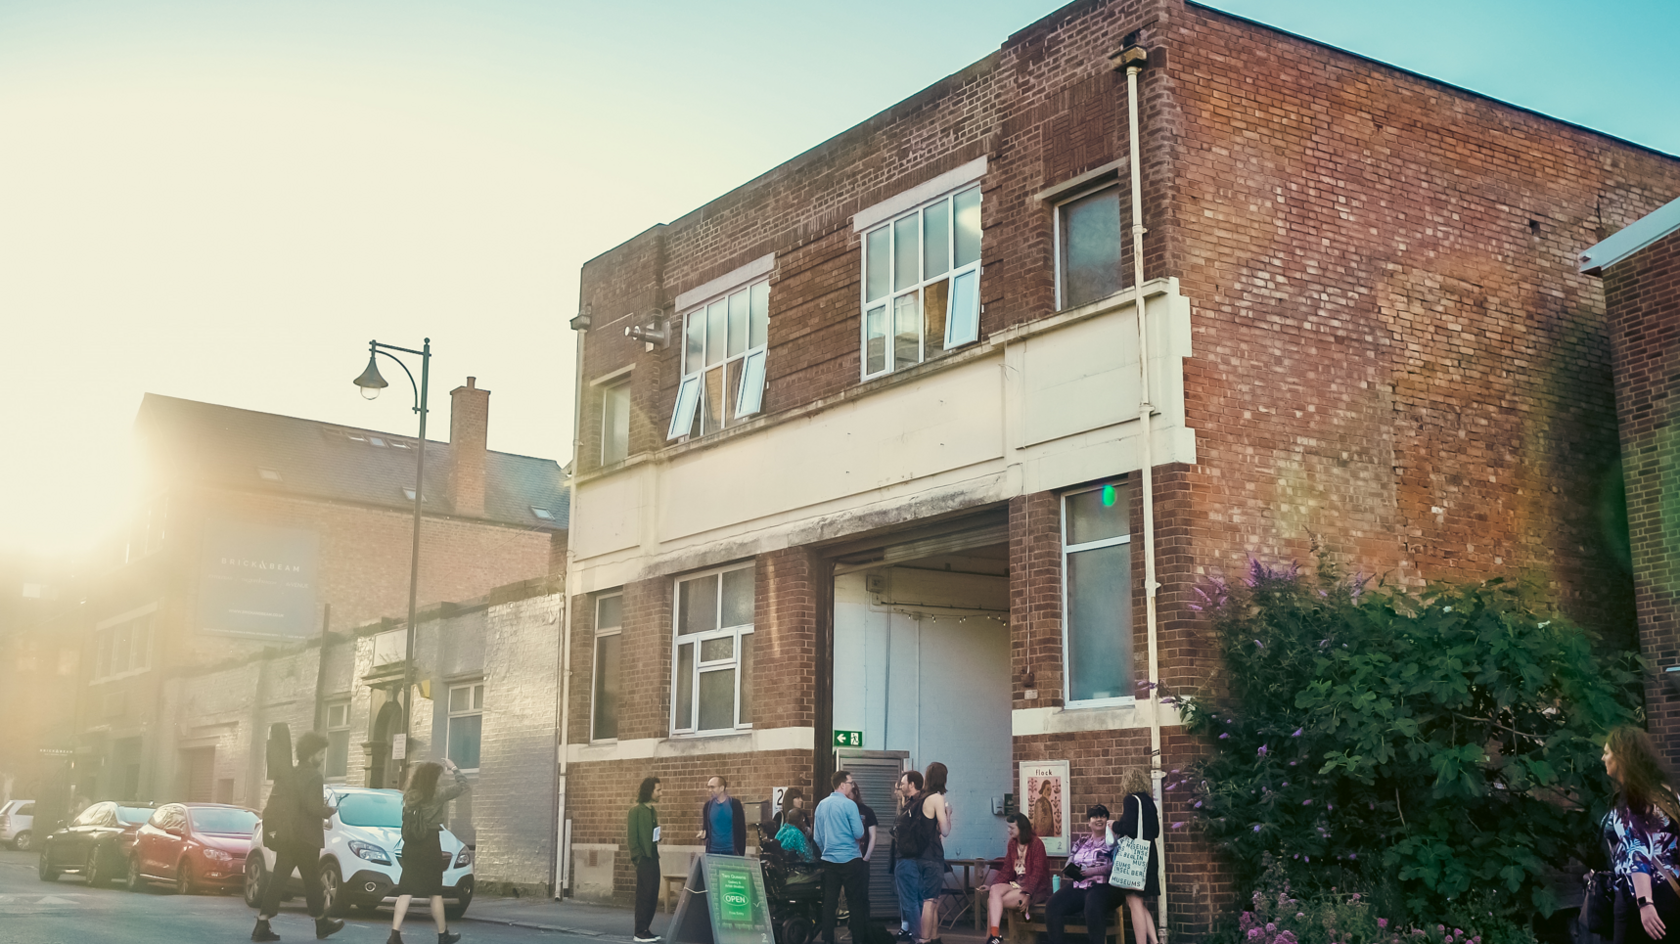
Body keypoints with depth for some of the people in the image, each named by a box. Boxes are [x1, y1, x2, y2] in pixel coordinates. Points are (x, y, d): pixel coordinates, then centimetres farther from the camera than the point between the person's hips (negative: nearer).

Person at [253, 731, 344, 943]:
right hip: (305, 837, -7)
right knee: (312, 881, 5)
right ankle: (322, 924, 18)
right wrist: (331, 811, -5)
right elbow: (314, 807, -22)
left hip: (286, 836, 7)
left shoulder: (288, 774, 13)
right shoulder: (312, 775, -13)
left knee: (277, 879, 4)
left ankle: (262, 925, -2)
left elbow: (273, 806, 13)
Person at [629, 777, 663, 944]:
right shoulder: (636, 810, -9)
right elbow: (632, 836, -12)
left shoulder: (653, 810, 14)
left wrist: (656, 854, 8)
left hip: (653, 857, 8)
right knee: (644, 896, -4)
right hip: (644, 859, -8)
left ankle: (646, 929, 16)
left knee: (653, 896, 9)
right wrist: (637, 856, -15)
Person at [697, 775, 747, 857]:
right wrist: (703, 835, -12)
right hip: (712, 851, 3)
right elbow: (706, 828, 12)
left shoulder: (734, 804, -4)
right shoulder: (708, 805, 5)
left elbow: (741, 830, -2)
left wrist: (741, 853, -6)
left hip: (731, 852, -3)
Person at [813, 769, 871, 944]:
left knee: (829, 902, 6)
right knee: (856, 902, 1)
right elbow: (859, 834, -11)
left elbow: (817, 836, 12)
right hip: (850, 859, -5)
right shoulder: (849, 805, -10)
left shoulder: (821, 805, 8)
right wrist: (860, 822, 9)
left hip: (829, 859, 5)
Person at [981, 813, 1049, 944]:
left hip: (1034, 888, -6)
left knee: (993, 902, -23)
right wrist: (992, 885, -5)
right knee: (994, 891, -26)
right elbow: (1007, 869, 9)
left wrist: (1027, 894, -24)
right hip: (1015, 883, 6)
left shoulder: (1036, 844, -9)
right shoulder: (1012, 844, 12)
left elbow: (1037, 873, -14)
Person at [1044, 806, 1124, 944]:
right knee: (1053, 905, -20)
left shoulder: (1113, 840, 7)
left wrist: (1093, 871, -17)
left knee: (1093, 905, -39)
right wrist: (1070, 871, -4)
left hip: (1104, 886, -5)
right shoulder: (1081, 841, 23)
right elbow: (1069, 863, 20)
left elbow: (1116, 866, -7)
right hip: (1078, 885, 5)